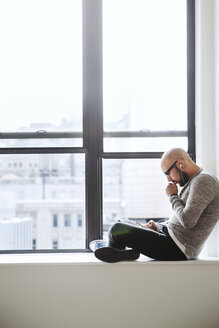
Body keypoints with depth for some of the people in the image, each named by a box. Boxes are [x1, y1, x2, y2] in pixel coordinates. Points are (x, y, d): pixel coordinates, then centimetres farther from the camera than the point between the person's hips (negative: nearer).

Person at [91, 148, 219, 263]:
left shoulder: (204, 181, -15)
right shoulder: (194, 182, 18)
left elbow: (187, 221, -24)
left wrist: (173, 196, -9)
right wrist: (158, 226, 11)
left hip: (177, 249, -11)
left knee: (118, 230, -15)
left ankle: (114, 253, 11)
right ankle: (129, 251, -4)